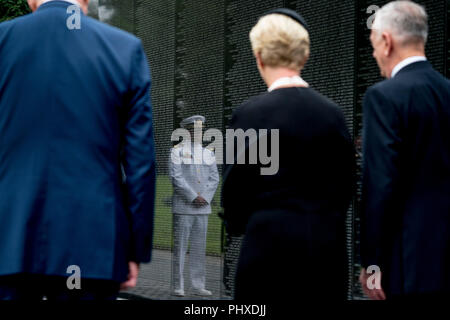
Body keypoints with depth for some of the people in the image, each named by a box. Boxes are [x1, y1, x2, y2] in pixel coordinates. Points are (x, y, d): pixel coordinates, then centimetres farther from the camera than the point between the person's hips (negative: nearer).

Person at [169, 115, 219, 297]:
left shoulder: (208, 153, 12)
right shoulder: (177, 151, -3)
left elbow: (214, 178, 7)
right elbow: (176, 177, -12)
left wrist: (205, 198, -8)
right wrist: (194, 197, -16)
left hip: (203, 207, 5)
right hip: (183, 207, -4)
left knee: (199, 247, 6)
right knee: (180, 246, -2)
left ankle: (198, 286, 12)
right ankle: (178, 287, 5)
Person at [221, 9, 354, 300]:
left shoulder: (251, 114, -11)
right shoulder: (333, 112, 1)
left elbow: (236, 183, -6)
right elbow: (346, 181, 6)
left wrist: (237, 225, 13)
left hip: (272, 243, -4)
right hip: (328, 244, 4)